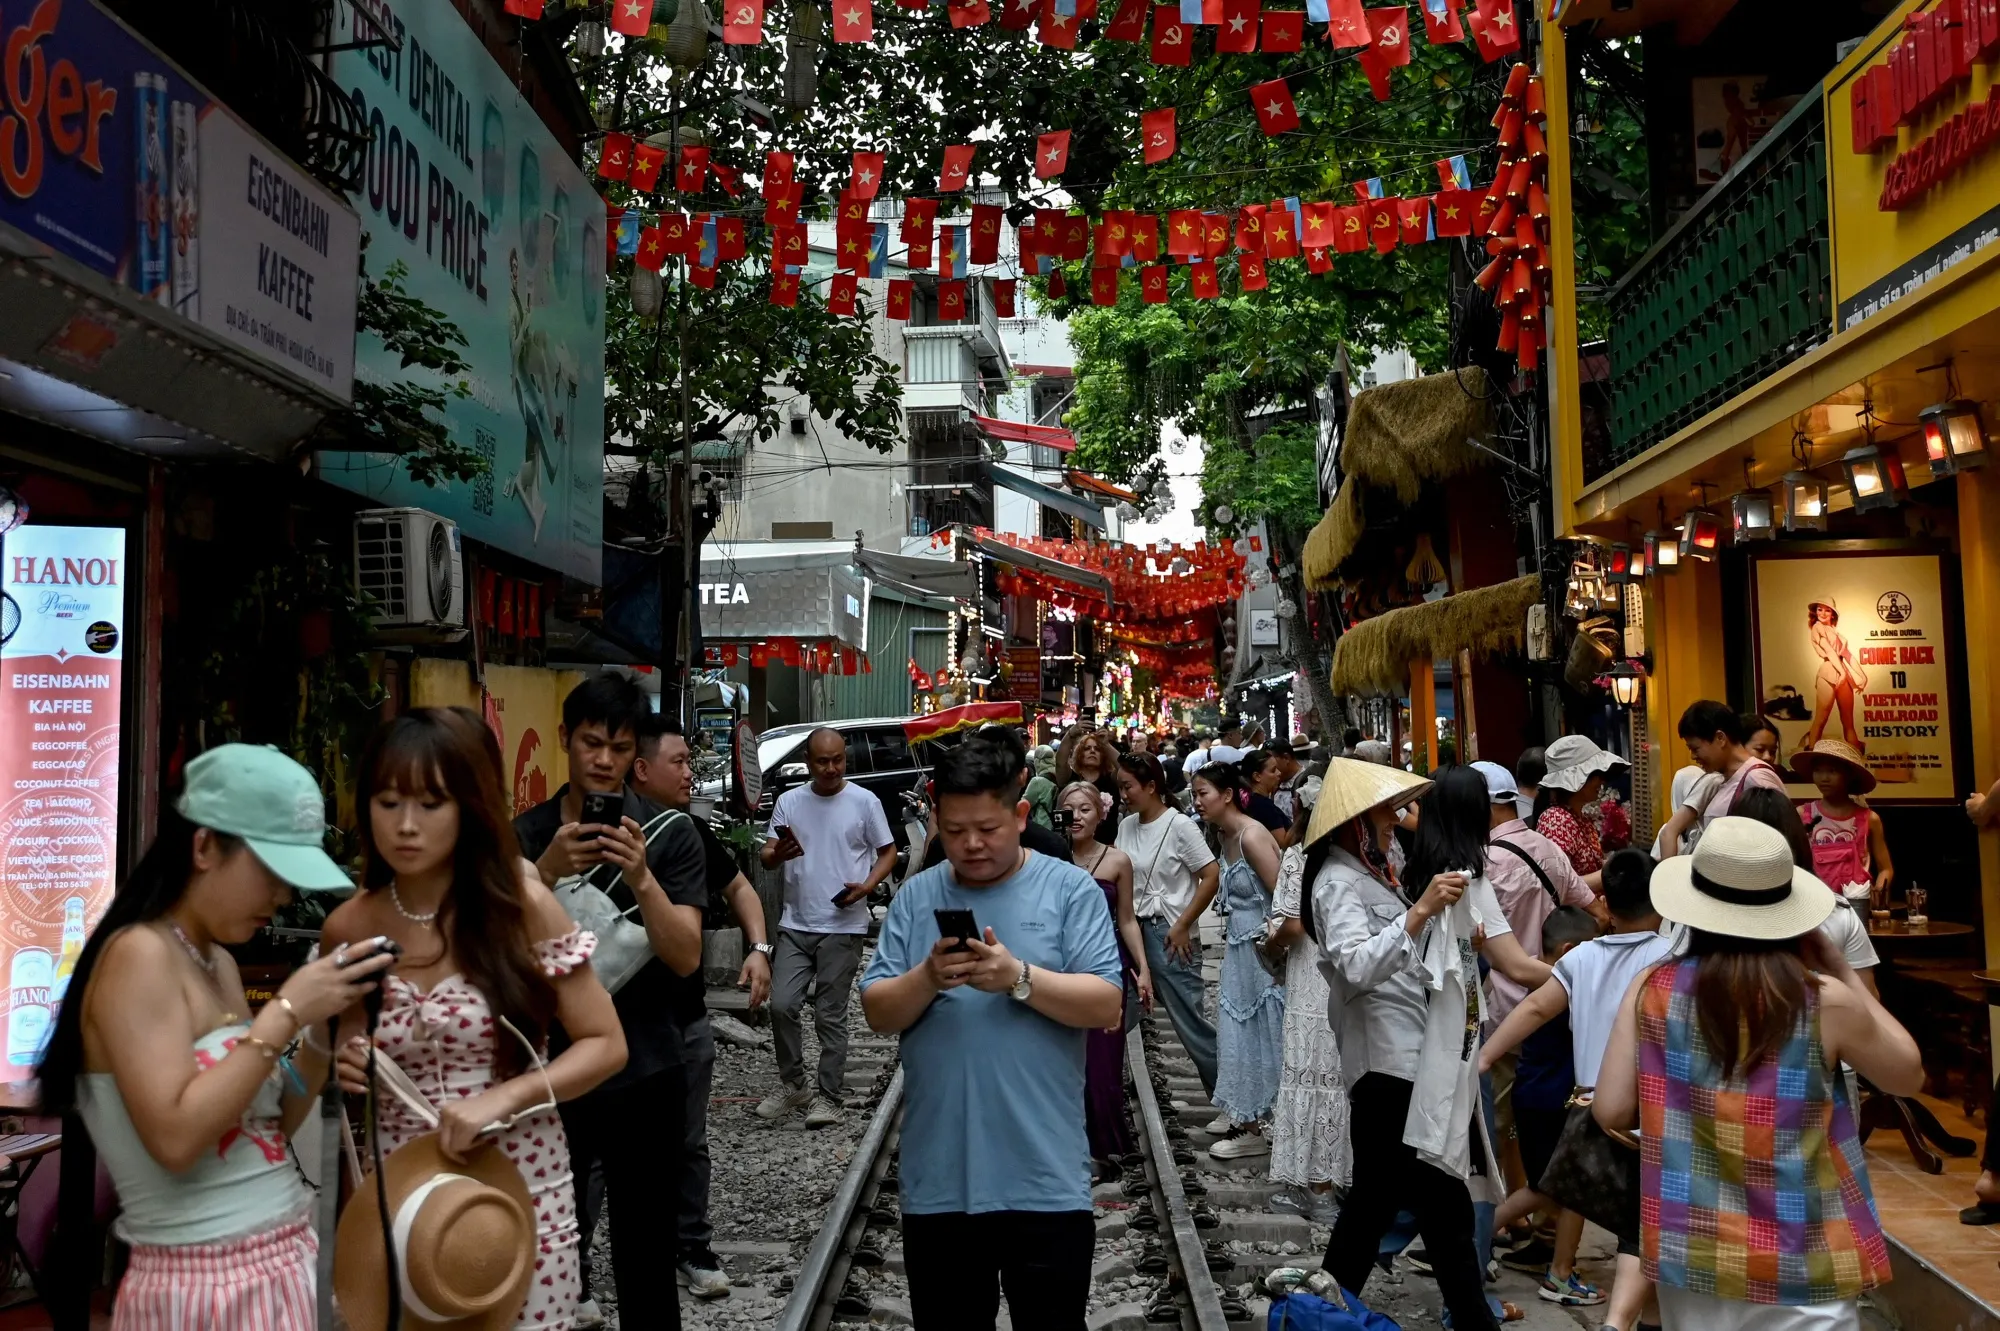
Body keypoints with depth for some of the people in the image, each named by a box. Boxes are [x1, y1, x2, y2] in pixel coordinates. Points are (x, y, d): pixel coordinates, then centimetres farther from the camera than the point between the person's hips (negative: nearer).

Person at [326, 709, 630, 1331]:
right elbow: (350, 1056, 15)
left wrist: (504, 1098, -20)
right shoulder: (348, 930, -1)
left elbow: (606, 1045, -7)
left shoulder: (520, 906, -10)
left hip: (521, 1194, -2)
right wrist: (347, 1067, -8)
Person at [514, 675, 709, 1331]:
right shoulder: (527, 835, 3)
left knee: (644, 1261, 5)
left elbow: (685, 957, -10)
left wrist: (640, 877, -25)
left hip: (645, 1073, -2)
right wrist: (548, 872, -23)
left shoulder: (669, 833, -3)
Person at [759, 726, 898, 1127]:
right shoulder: (789, 802, 5)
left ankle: (828, 1096, 14)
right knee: (782, 1005, -1)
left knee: (830, 1017, 3)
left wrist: (867, 886, -15)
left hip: (843, 928, -3)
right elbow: (766, 857, 5)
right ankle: (792, 1084, 19)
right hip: (795, 925, 3)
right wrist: (778, 854, -19)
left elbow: (888, 852, 3)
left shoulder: (865, 802, -3)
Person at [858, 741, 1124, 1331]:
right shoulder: (914, 898, 6)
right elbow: (878, 1013, 3)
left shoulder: (1071, 890, -2)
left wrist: (1019, 978, -22)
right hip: (937, 1179, 3)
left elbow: (1106, 1004, -8)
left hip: (1043, 1179, -3)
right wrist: (926, 980, -17)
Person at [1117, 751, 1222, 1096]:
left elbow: (1212, 877, -12)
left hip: (1170, 934, -6)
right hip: (1133, 929, 6)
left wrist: (1182, 926, -12)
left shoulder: (1179, 825, -10)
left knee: (1188, 1019, -2)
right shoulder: (1126, 826, 8)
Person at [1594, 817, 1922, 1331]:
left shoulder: (1651, 991, -7)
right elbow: (1909, 1074, 7)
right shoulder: (1827, 1001, -11)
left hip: (1692, 1259, 2)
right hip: (1799, 1270, -2)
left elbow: (1611, 1113, -4)